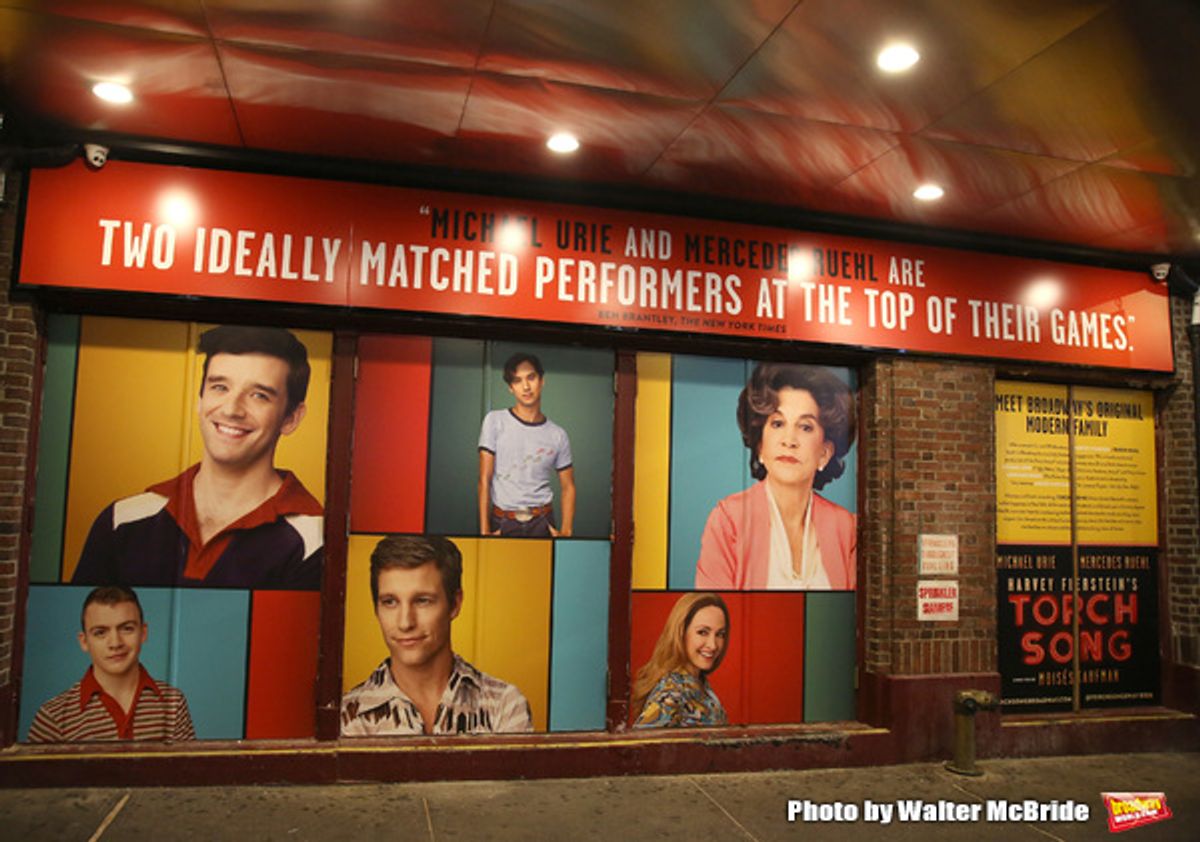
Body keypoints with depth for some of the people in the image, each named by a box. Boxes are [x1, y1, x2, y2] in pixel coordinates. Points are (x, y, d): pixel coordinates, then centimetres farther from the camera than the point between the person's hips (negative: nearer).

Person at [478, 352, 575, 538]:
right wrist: (484, 530, -10)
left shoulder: (558, 435, 4)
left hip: (542, 523, 1)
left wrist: (565, 533, -3)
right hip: (502, 523, -1)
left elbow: (568, 487, 10)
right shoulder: (495, 421, -1)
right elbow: (484, 479, -4)